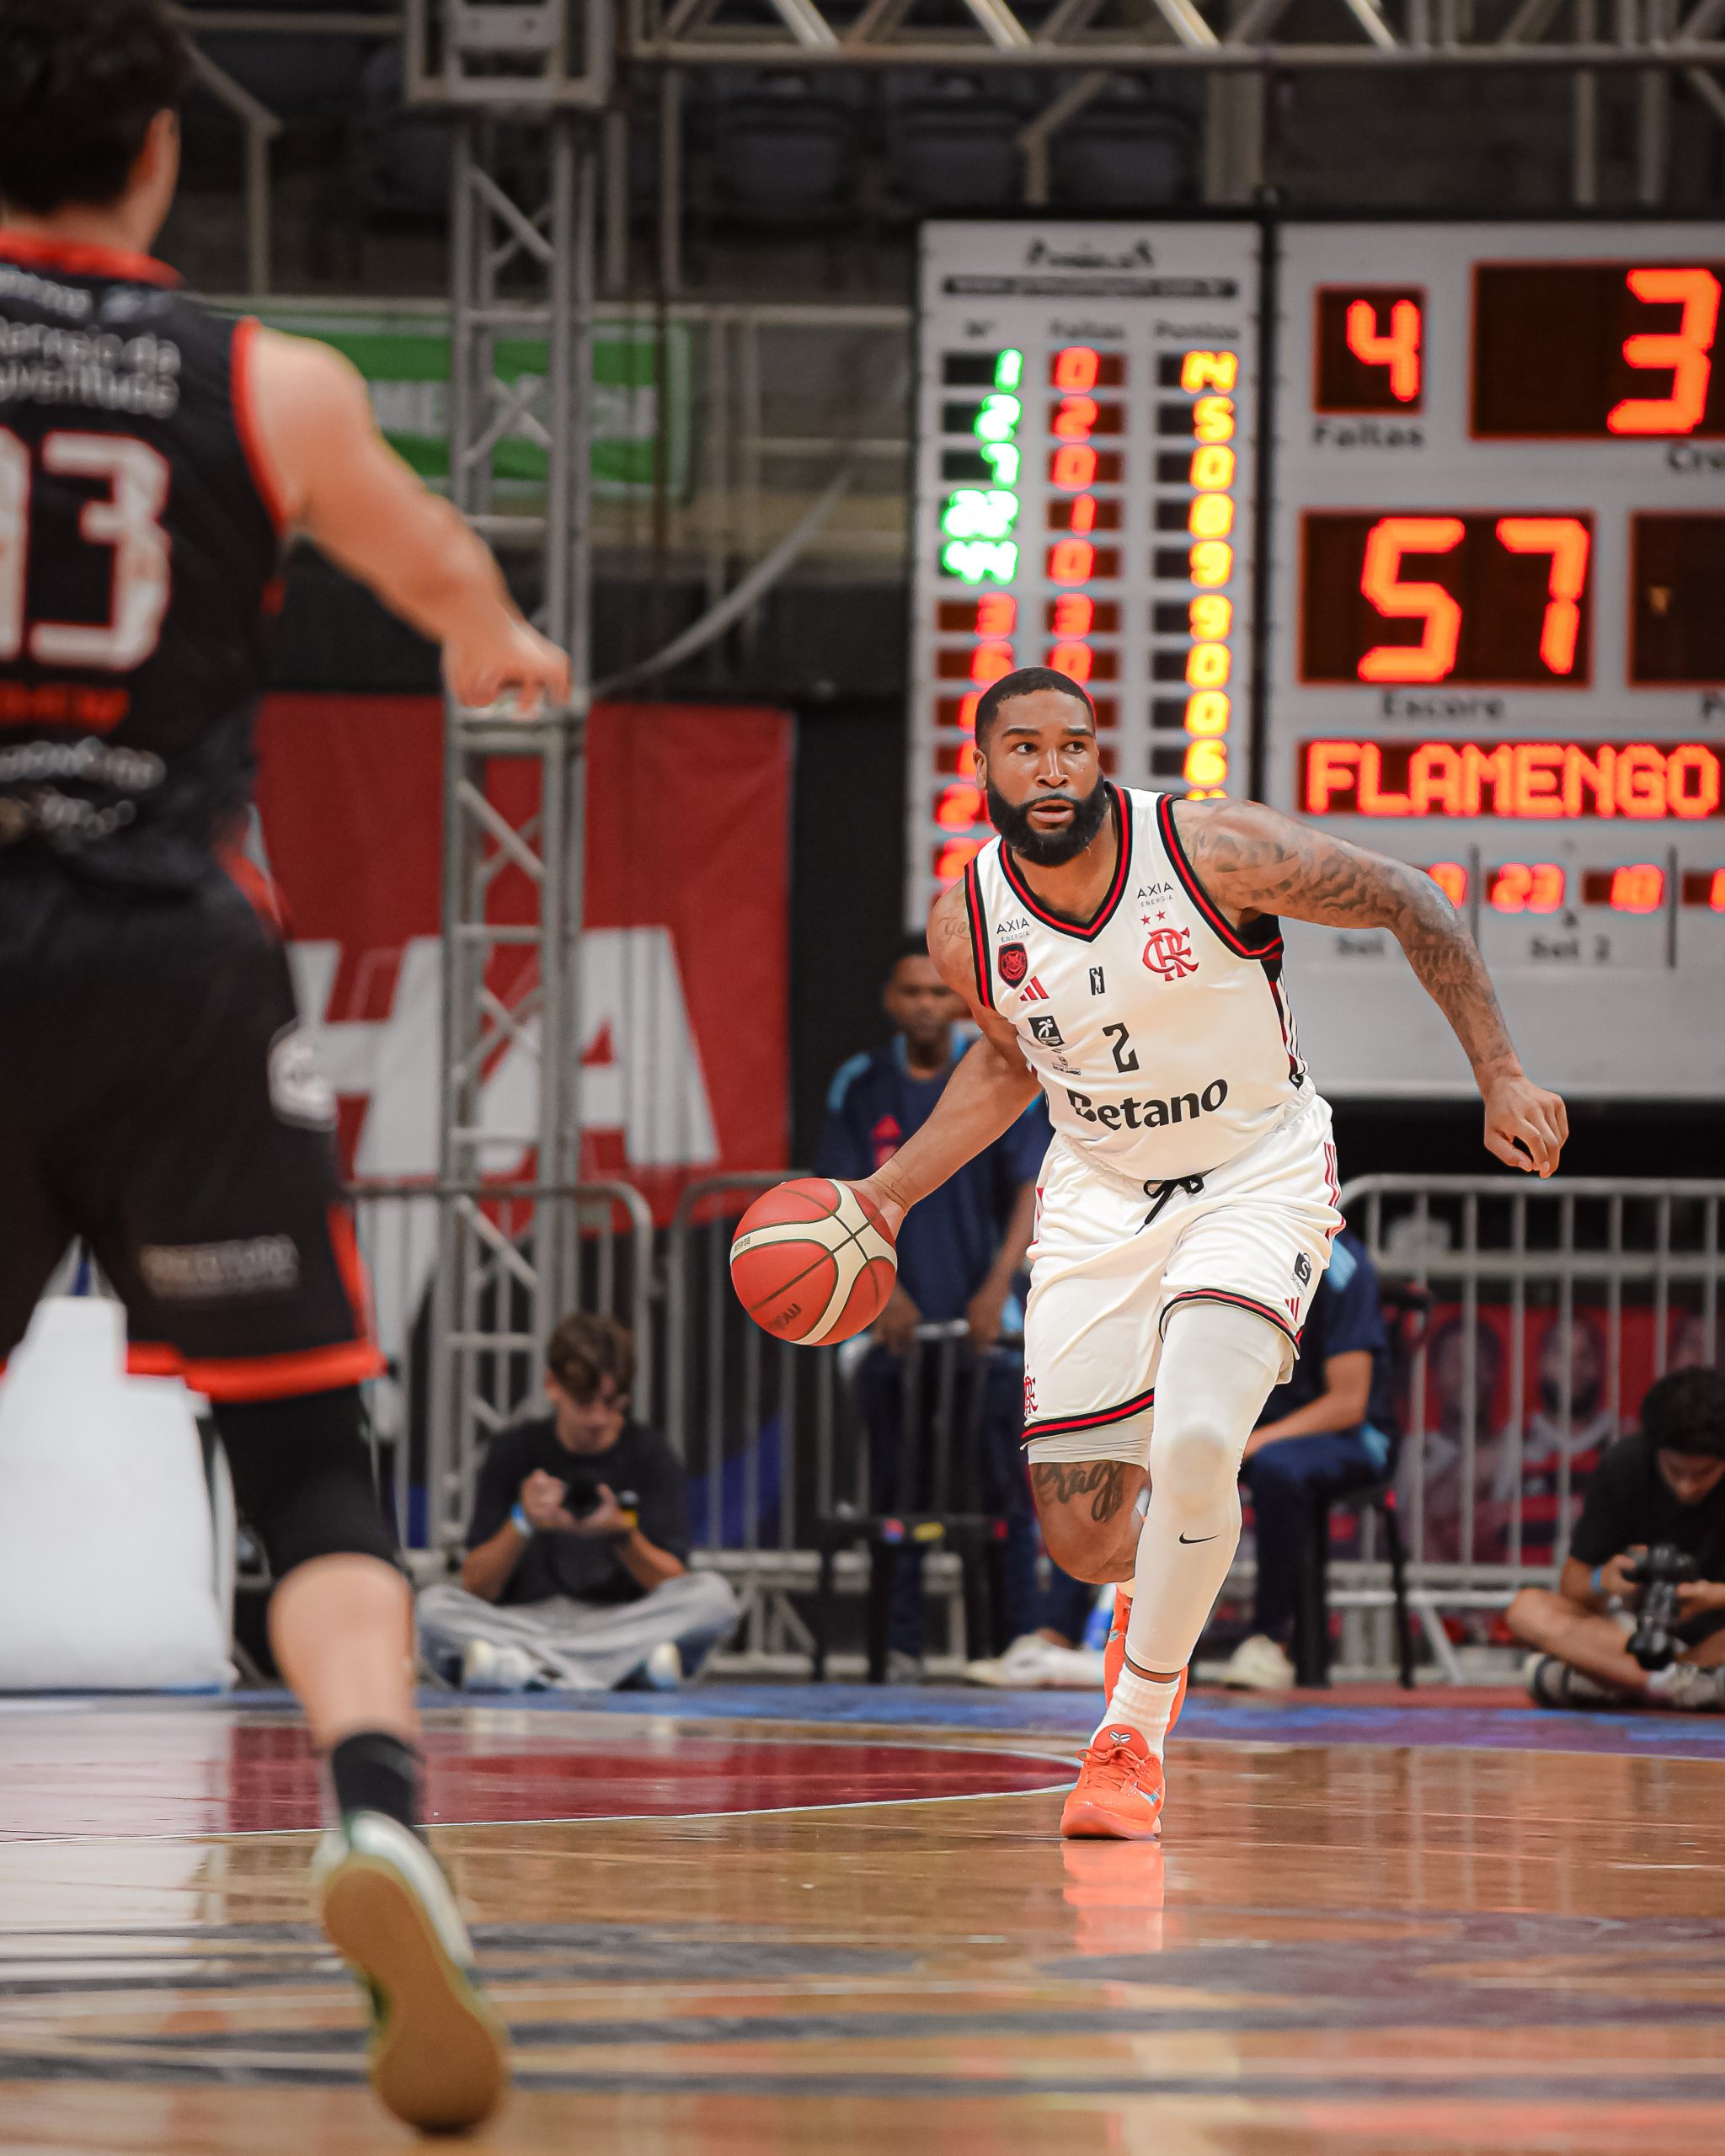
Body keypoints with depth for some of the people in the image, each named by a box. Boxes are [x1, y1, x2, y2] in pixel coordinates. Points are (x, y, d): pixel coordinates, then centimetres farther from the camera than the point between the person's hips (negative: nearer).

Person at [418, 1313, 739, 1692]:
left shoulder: (651, 1456, 4)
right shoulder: (516, 1451, 4)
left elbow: (674, 1586, -5)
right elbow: (476, 1588, -2)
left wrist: (622, 1535, -23)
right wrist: (522, 1525, -19)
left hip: (620, 1625, 0)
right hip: (524, 1623, 0)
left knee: (714, 1594, -27)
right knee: (432, 1606, -28)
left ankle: (527, 1667, -33)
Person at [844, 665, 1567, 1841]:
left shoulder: (1214, 850, -22)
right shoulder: (968, 920, -10)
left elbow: (1412, 906, -10)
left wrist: (1501, 1077, -13)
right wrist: (887, 1196, 5)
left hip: (1257, 1178, -3)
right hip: (1101, 1193, 3)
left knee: (1194, 1445, -28)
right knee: (1082, 1539, 0)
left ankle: (1133, 1732, -8)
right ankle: (1158, 1595, 40)